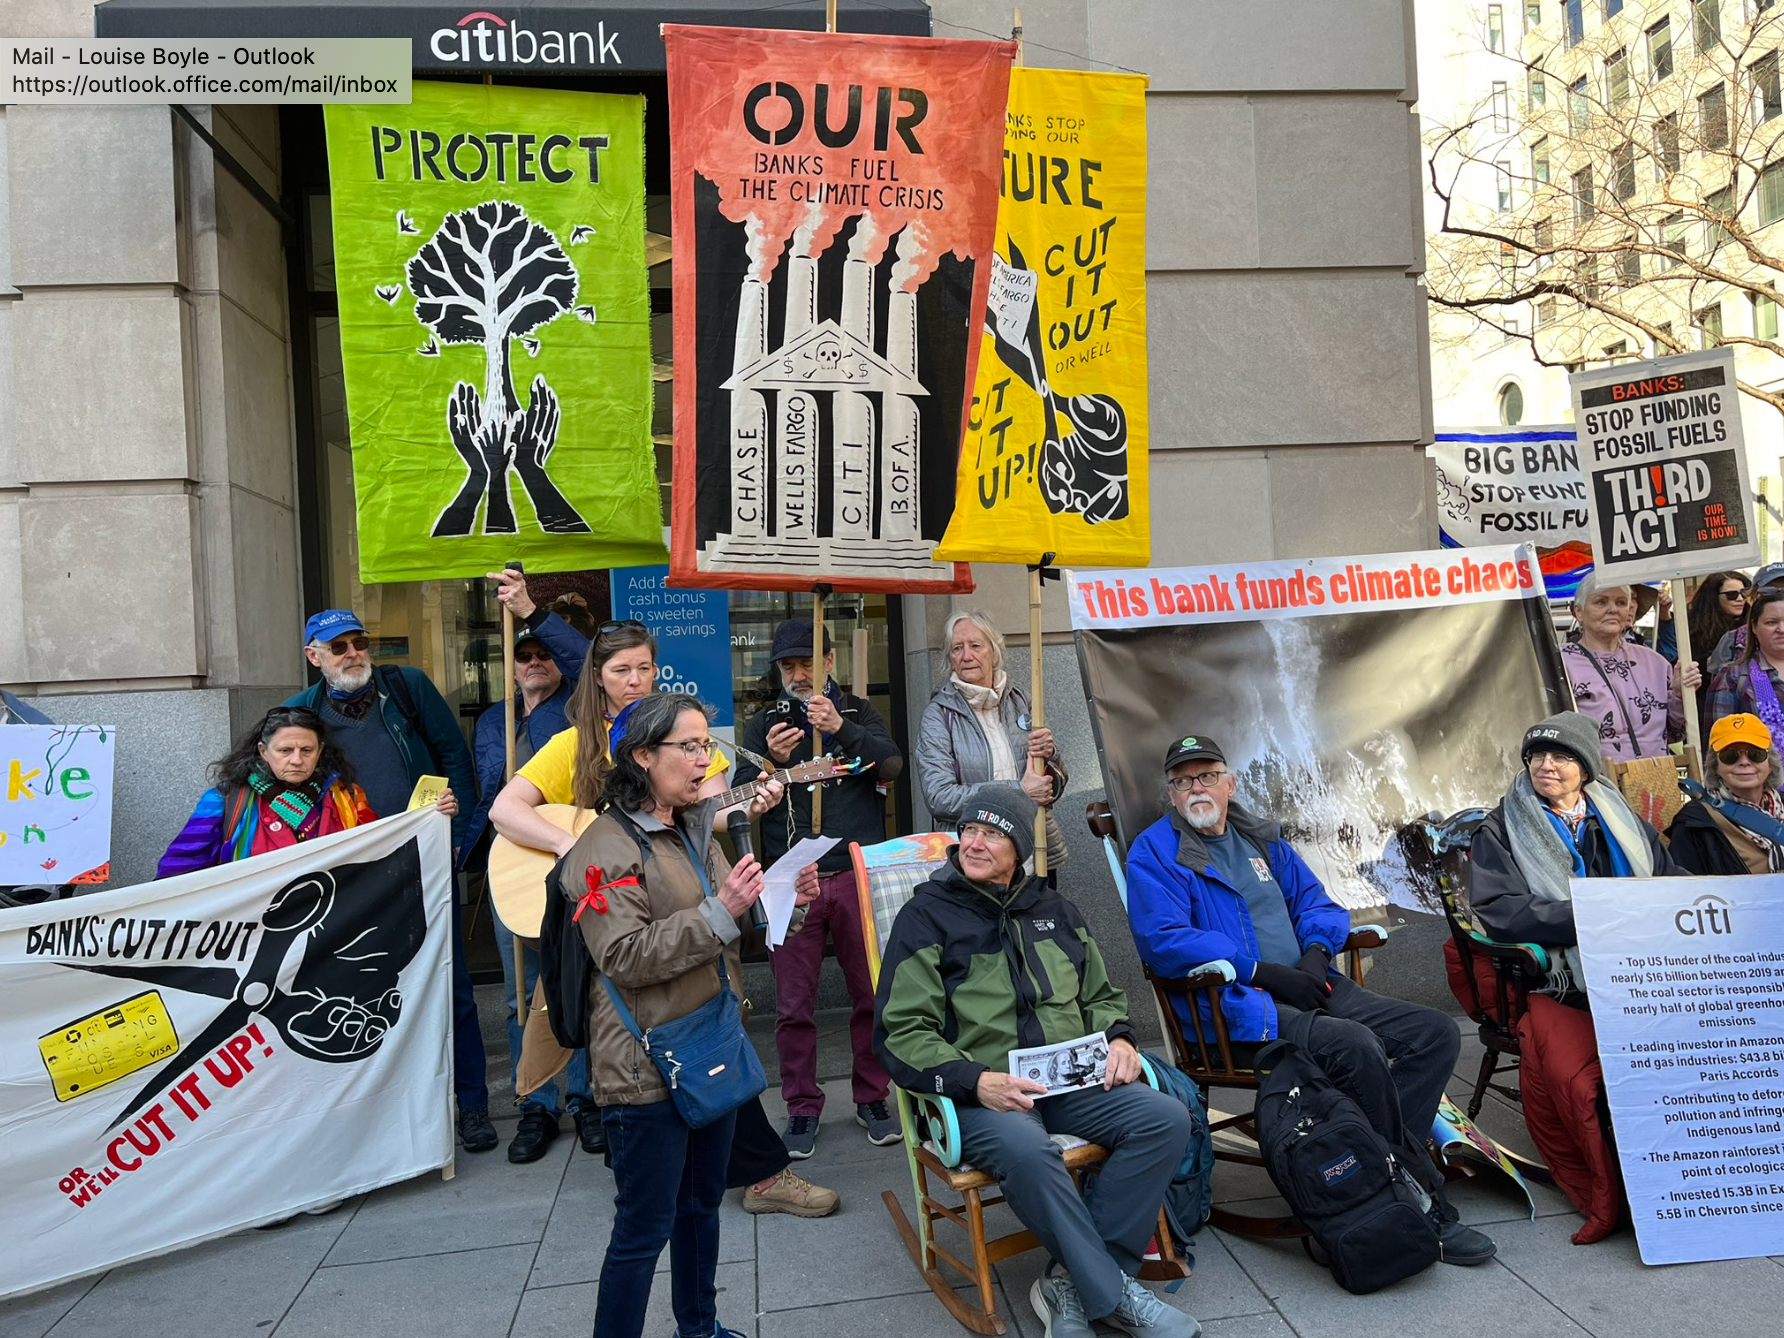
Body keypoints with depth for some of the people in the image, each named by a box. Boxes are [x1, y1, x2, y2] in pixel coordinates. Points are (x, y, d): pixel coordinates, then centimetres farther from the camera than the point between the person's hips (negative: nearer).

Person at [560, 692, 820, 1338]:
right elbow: (624, 957, -24)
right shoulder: (605, 848, -15)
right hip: (648, 1068, -8)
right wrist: (718, 914, -31)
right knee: (643, 1231, 2)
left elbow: (734, 928, 20)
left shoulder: (694, 830, 11)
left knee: (702, 1203, 23)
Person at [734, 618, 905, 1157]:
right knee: (793, 1005, 3)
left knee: (873, 994, 6)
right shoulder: (764, 724, 10)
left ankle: (872, 1098, 23)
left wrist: (841, 728, -21)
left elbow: (891, 764, -8)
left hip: (858, 874, 0)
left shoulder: (858, 712, 9)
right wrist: (772, 761, -20)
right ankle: (802, 1107, 19)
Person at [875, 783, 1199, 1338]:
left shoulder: (1055, 911, 18)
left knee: (1166, 1119, -20)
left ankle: (1076, 1284, -15)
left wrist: (1118, 1038, 4)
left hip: (1071, 1081, 5)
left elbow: (1102, 995, 28)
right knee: (1025, 1148, -37)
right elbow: (901, 1033, -5)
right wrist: (975, 1082, -20)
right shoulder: (926, 916, 2)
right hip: (980, 1093, -5)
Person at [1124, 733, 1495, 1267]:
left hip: (1308, 985, 8)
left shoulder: (1261, 837, 19)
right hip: (1235, 1007, -8)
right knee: (1356, 1047, -29)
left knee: (1436, 1032, -5)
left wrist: (1316, 951, -2)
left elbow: (1316, 902, 22)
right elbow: (1163, 940, -16)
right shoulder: (1154, 853, -3)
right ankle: (1423, 1203, -14)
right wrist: (1263, 972, -18)